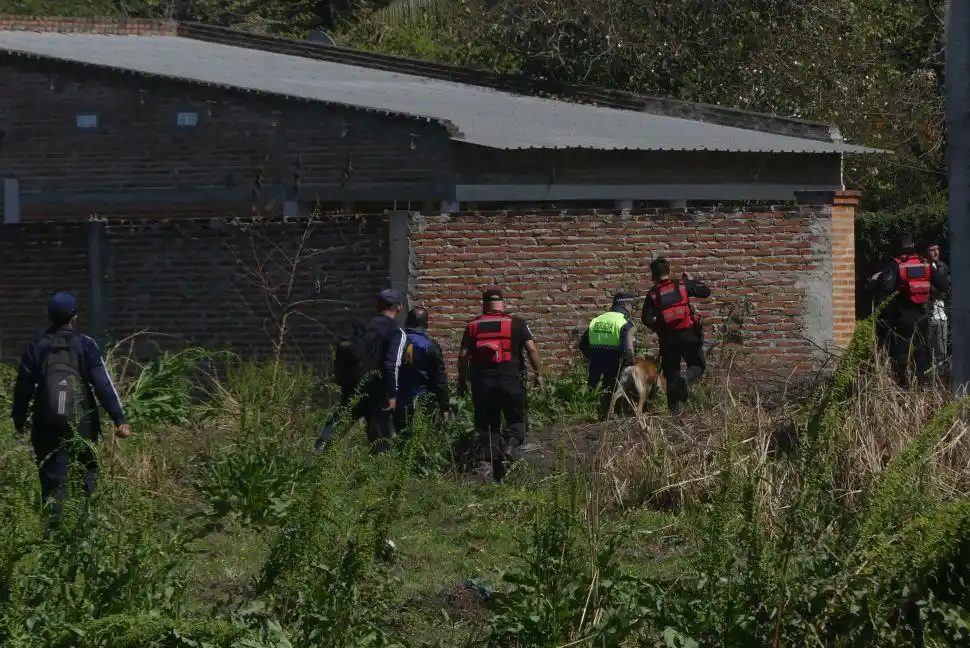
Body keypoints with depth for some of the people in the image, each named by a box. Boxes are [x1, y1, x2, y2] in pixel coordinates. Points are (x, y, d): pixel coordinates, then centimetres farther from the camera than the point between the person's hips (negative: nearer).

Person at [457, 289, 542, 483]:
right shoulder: (517, 324, 2)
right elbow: (531, 349, -5)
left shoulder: (473, 326, 8)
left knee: (487, 423, 11)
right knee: (517, 419, 8)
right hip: (511, 380, -1)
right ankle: (511, 443, -21)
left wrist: (462, 381, 11)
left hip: (482, 382, 2)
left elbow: (463, 356, 4)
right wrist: (538, 373, 4)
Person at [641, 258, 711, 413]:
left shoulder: (653, 294, 1)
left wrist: (658, 327, 12)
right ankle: (686, 379, -21)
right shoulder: (683, 285, 0)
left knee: (671, 372, 10)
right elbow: (706, 292, 7)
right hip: (688, 335, -1)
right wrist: (691, 280, 21)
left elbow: (646, 319, -6)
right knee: (698, 365, 13)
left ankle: (674, 408, 7)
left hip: (668, 338, 1)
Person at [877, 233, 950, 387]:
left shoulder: (895, 265, -12)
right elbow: (944, 285, 1)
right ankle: (923, 380, 17)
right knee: (922, 351, 15)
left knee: (900, 351, 3)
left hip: (902, 316, -4)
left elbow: (886, 287, -24)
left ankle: (903, 383, 0)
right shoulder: (925, 264, 2)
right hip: (922, 315, 4)